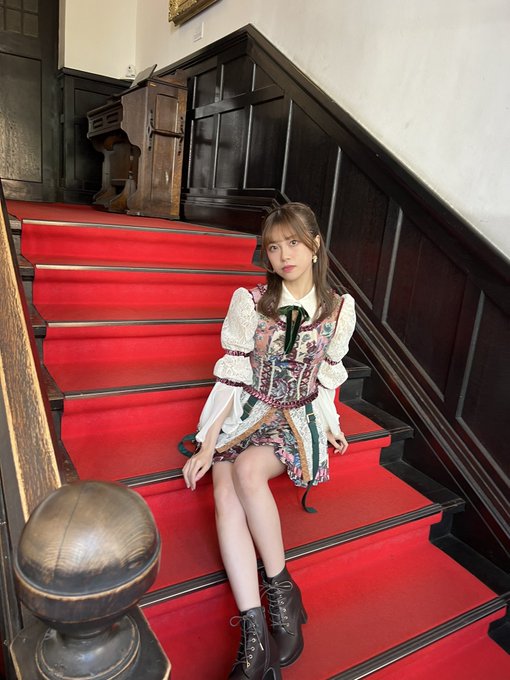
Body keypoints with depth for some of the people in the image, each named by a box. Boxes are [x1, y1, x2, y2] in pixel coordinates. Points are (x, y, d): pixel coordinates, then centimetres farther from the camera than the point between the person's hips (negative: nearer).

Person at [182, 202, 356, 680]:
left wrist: (329, 426, 8)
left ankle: (281, 589, -13)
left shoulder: (339, 309, -1)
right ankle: (254, 635, -23)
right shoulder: (250, 302, -5)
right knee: (226, 497, -26)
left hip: (298, 417, -1)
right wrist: (207, 444, -9)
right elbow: (232, 378, -5)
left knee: (247, 469, -31)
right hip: (245, 413, 1)